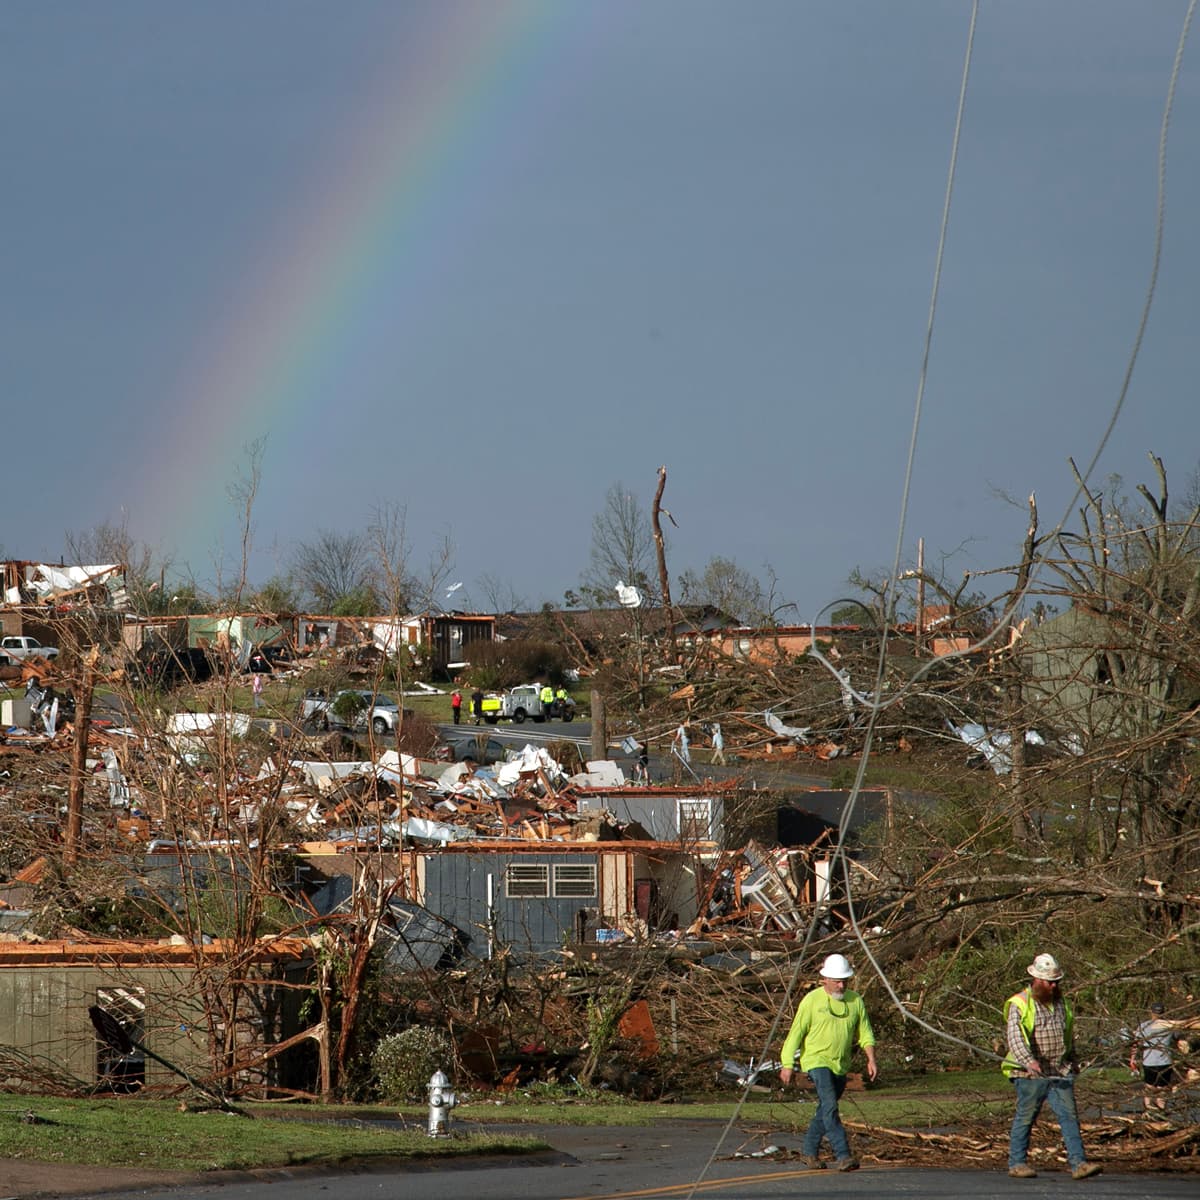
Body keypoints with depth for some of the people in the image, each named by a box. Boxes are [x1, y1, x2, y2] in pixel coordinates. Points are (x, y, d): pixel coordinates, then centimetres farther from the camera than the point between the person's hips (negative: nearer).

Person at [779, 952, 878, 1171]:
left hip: (840, 1065, 5)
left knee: (825, 1110, 14)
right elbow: (796, 1033, -4)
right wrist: (787, 1065, -5)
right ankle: (842, 1155, -26)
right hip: (816, 1060, -5)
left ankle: (810, 1152, 29)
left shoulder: (855, 1001, 5)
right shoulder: (812, 1001, -7)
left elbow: (865, 1033, 11)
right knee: (830, 1106, -19)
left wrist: (871, 1059, -1)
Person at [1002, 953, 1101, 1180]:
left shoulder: (1061, 1002, 15)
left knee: (1069, 1116, -3)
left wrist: (1072, 1061, 27)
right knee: (1025, 1118, 2)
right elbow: (1014, 1036, -20)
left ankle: (1078, 1163, -7)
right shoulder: (1019, 1004, -7)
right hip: (1031, 1074, -5)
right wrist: (1029, 1061, -34)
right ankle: (1017, 1163, 11)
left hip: (1060, 1073, 5)